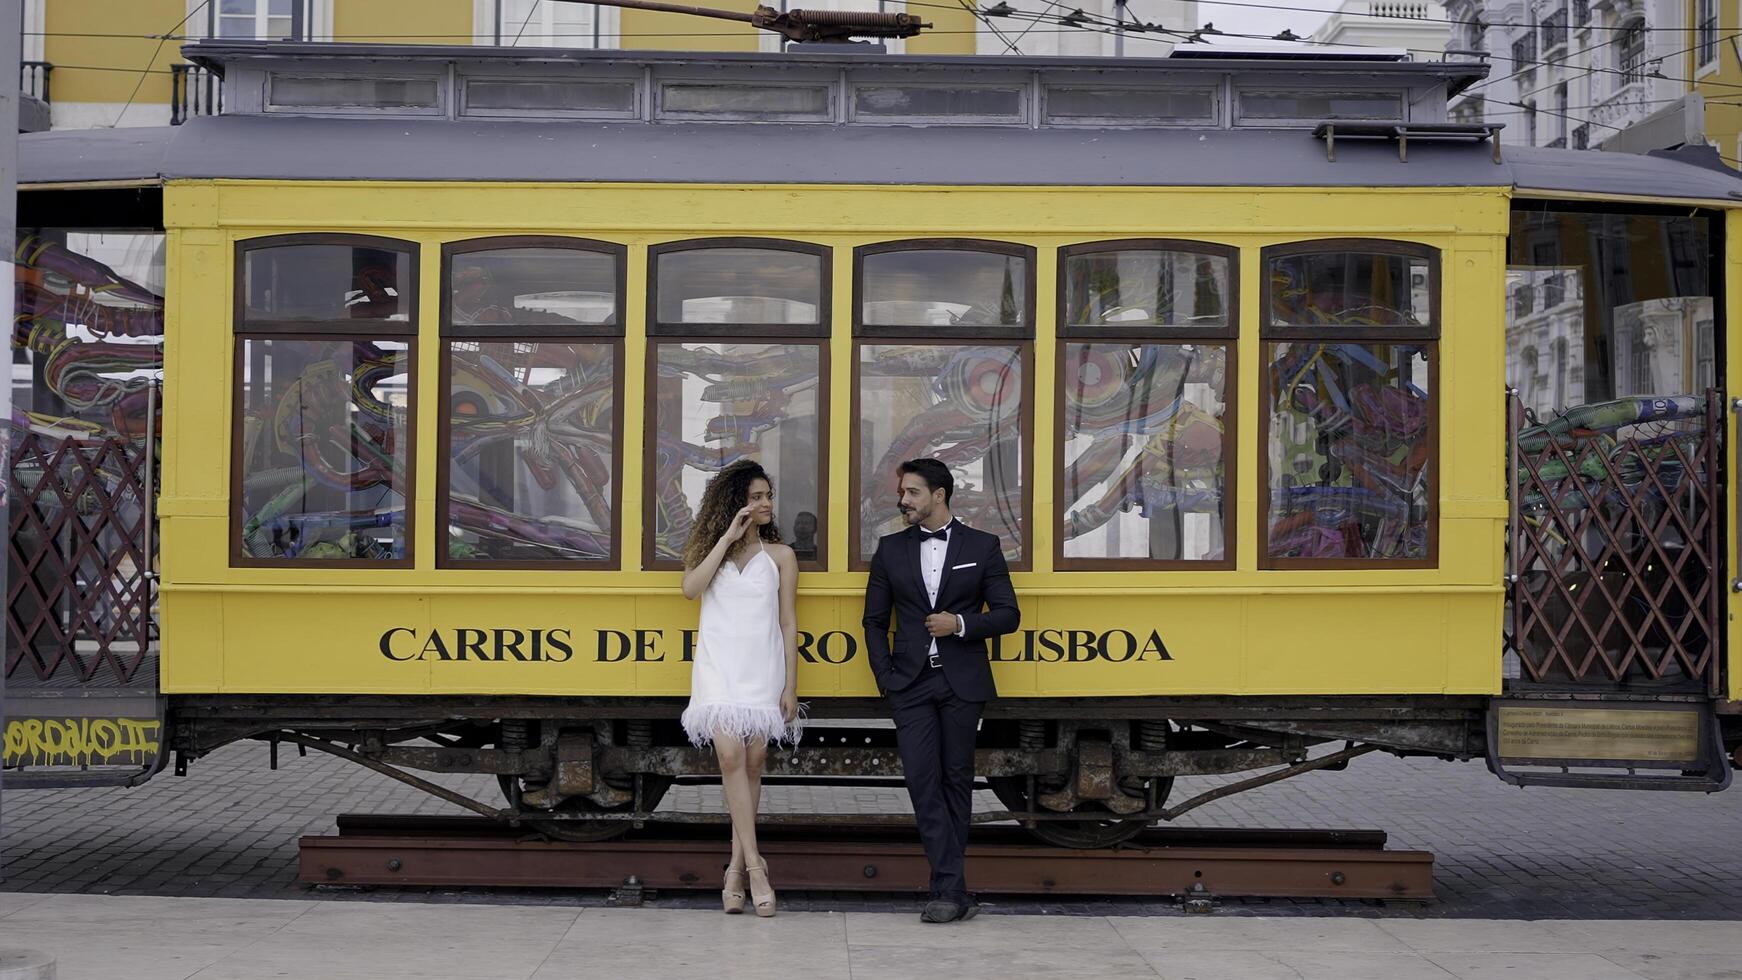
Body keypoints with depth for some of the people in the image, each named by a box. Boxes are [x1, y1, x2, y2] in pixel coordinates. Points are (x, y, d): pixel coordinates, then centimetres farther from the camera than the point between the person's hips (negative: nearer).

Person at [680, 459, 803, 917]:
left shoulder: (779, 556, 8)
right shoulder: (710, 549, 9)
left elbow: (788, 622, 7)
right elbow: (690, 588, -11)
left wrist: (791, 686, 2)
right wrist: (727, 538, -11)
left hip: (762, 670, 1)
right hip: (719, 669, -1)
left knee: (752, 761, 0)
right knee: (731, 756, -15)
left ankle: (737, 866, 9)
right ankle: (753, 864, -17)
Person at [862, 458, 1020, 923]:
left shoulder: (982, 546, 4)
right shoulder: (891, 549, 10)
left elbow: (1008, 614, 3)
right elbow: (875, 620, 13)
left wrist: (961, 623, -13)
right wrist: (885, 676, 3)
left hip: (962, 684, -1)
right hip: (911, 685, 1)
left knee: (956, 780, 3)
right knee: (922, 780, -9)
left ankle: (946, 887, 11)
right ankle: (953, 890, -10)